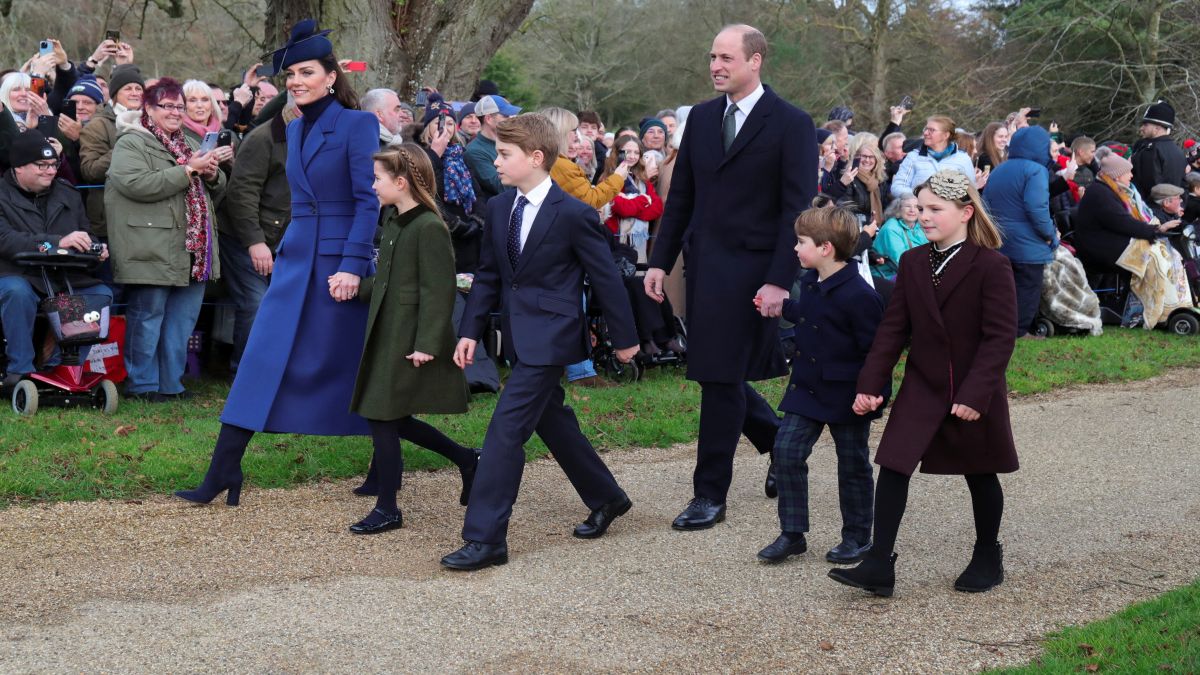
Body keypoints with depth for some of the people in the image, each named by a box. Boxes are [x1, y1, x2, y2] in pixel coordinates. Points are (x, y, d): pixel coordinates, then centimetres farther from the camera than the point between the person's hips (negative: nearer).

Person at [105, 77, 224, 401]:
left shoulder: (190, 144, 21)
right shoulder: (131, 144, -4)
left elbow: (217, 188, 26)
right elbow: (137, 184, -21)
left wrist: (212, 174, 1)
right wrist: (187, 170, -17)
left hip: (192, 251, 8)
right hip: (153, 251, -8)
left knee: (184, 317, 10)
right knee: (148, 316, -2)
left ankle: (171, 382, 18)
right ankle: (142, 384, 7)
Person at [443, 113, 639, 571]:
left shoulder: (573, 214, -13)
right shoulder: (499, 209, 7)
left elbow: (605, 277, -6)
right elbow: (488, 275, 13)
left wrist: (624, 338, 0)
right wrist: (470, 331, 5)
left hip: (549, 338, -8)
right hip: (518, 338, 8)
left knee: (506, 429, -13)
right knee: (551, 422, 19)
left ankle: (485, 539, -10)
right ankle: (606, 498, 39)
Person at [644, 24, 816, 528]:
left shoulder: (791, 124, -6)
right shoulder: (701, 118, 11)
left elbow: (798, 208, -10)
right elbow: (681, 196, 14)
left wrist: (780, 280, -16)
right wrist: (660, 261, 8)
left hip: (751, 270, -6)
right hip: (703, 267, 6)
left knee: (722, 376, -4)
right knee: (718, 374, 9)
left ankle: (710, 496, 6)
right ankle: (780, 441, 34)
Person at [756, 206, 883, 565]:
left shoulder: (858, 295, -21)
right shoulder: (809, 282, 3)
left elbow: (875, 352, -18)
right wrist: (780, 306, 23)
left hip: (846, 397, -7)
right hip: (807, 388, 7)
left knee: (853, 464, 9)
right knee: (786, 451, -2)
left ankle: (857, 536, 24)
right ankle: (792, 534, 7)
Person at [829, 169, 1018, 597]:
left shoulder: (991, 266, -13)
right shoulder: (912, 264, 2)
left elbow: (1000, 337, -15)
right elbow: (893, 328, 3)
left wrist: (976, 393, -22)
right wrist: (871, 382, -6)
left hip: (975, 392, -4)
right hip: (921, 386, 4)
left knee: (980, 475, 11)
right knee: (893, 466, -8)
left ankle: (987, 558, 31)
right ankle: (879, 565, -7)